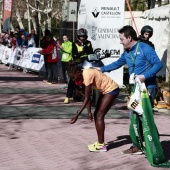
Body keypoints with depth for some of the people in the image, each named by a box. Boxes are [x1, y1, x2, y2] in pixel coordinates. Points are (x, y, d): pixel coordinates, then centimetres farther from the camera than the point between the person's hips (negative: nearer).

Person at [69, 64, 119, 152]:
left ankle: (101, 145, -9)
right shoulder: (84, 75, 2)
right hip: (106, 90, 10)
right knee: (96, 115, 8)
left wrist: (77, 115, -28)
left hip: (111, 89, -10)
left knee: (99, 116, -12)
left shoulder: (87, 75, -26)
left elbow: (87, 98, -27)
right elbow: (88, 96, 6)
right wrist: (89, 112, 5)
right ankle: (100, 142, 14)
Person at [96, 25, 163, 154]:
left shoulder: (145, 48, -11)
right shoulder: (127, 53, 13)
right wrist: (102, 69, 32)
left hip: (147, 88, -8)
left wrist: (145, 76, -24)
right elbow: (117, 64, 31)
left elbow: (158, 64, -15)